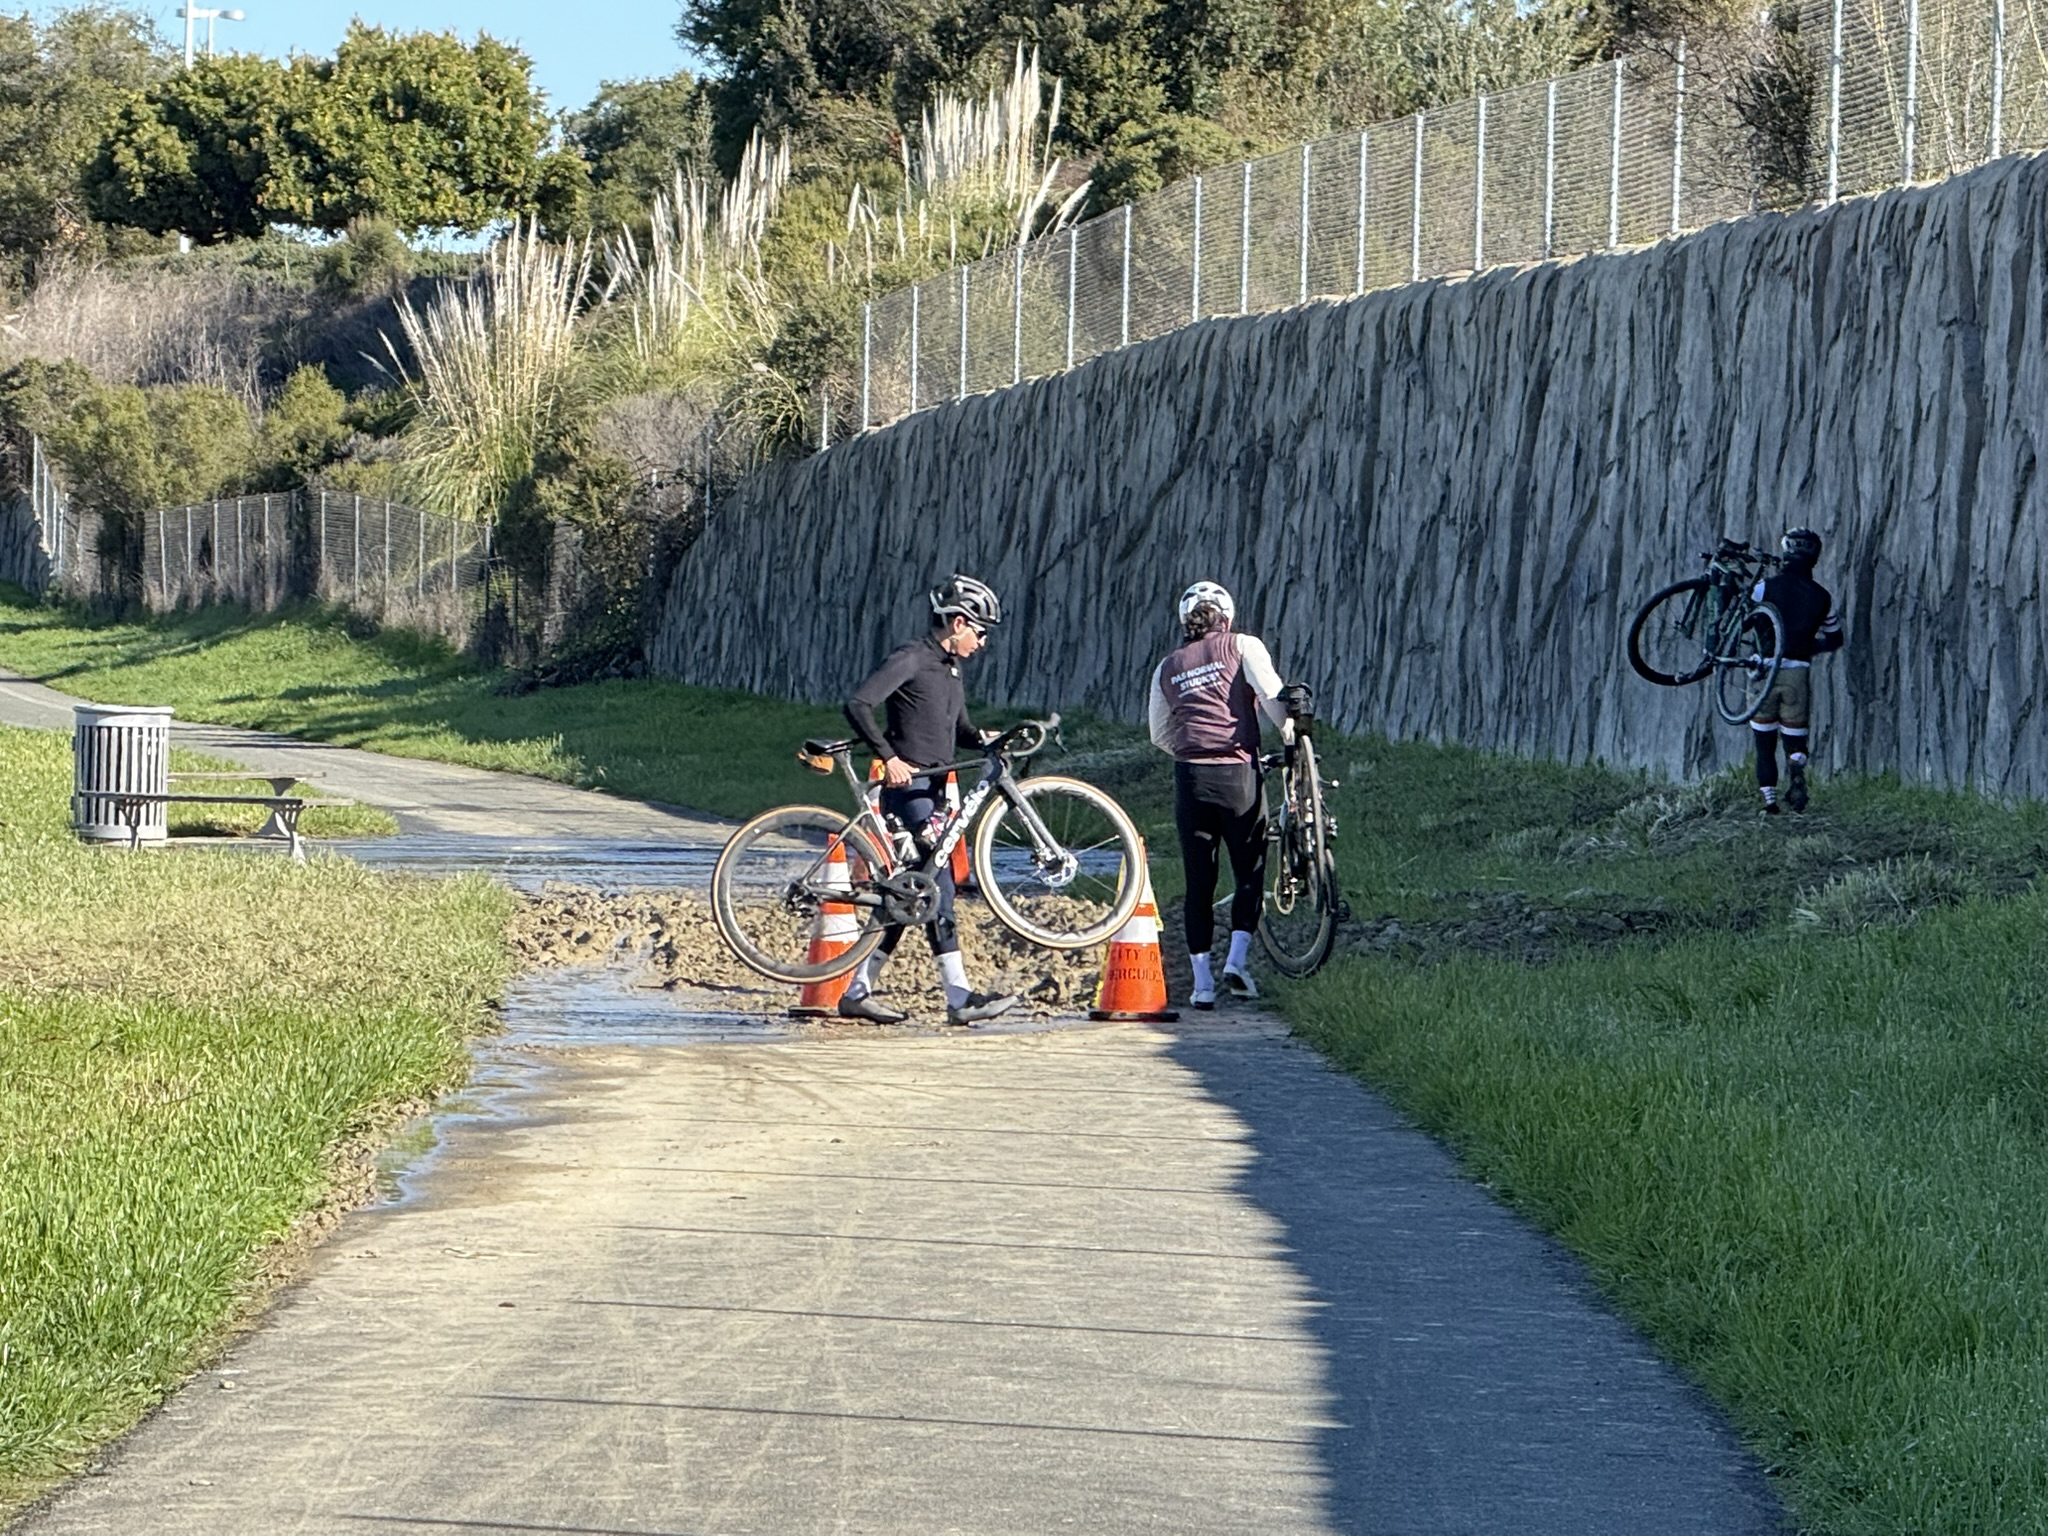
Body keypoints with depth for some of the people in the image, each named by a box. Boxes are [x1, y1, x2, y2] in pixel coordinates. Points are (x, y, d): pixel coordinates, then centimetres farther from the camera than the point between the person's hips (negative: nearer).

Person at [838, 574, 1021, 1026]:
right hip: (908, 786, -10)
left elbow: (959, 730, 24)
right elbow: (858, 705, -19)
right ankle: (960, 998, -16)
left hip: (933, 790, 10)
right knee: (938, 886, -14)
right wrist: (888, 758, -24)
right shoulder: (910, 660, -11)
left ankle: (858, 992, 15)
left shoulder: (950, 670, 18)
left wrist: (984, 739, 2)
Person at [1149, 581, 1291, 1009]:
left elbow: (1160, 736, 20)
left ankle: (1202, 982, 4)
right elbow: (1271, 695, -8)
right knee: (1250, 873, 10)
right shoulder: (1242, 647, 6)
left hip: (1189, 778, 3)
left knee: (1199, 881, 6)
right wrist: (1292, 737, 3)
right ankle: (1238, 958, -6)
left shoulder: (1167, 669, 17)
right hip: (1237, 775, -3)